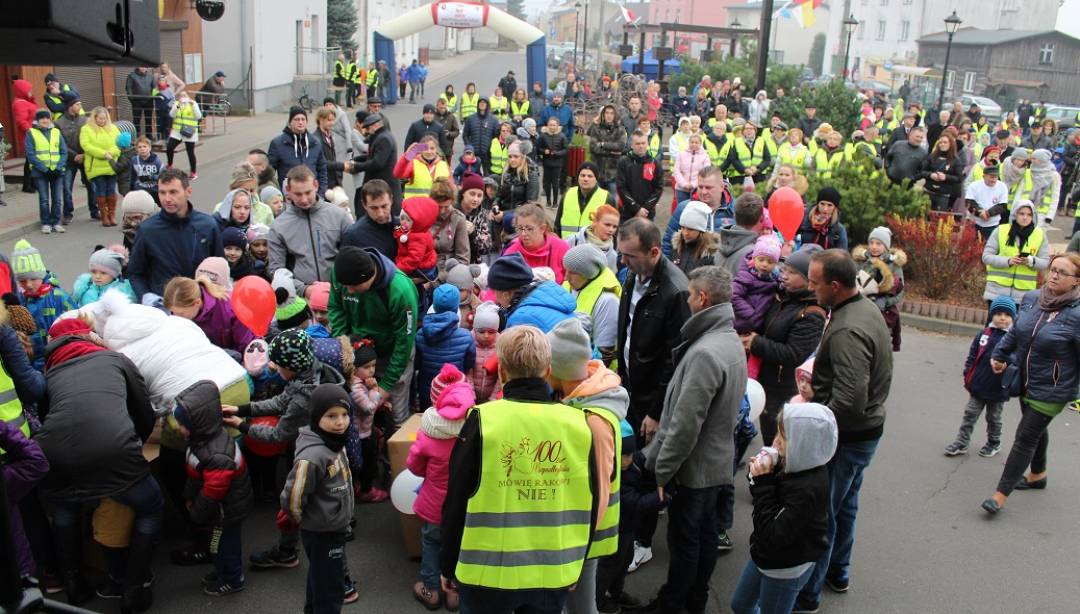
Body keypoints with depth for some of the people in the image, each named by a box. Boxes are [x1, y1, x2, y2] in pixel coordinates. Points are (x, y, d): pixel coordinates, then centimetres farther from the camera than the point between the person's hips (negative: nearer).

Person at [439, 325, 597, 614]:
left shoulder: (482, 420, -13)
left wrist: (449, 567, 7)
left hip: (489, 571, -2)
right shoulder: (579, 423, -5)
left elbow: (457, 504, -7)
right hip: (555, 573, 2)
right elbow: (589, 509, 4)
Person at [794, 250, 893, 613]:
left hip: (846, 436, -10)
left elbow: (850, 402, -34)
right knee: (844, 504, 24)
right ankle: (837, 572, 42)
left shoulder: (846, 331, -29)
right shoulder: (867, 308, 3)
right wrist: (817, 372, 8)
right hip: (867, 428, 10)